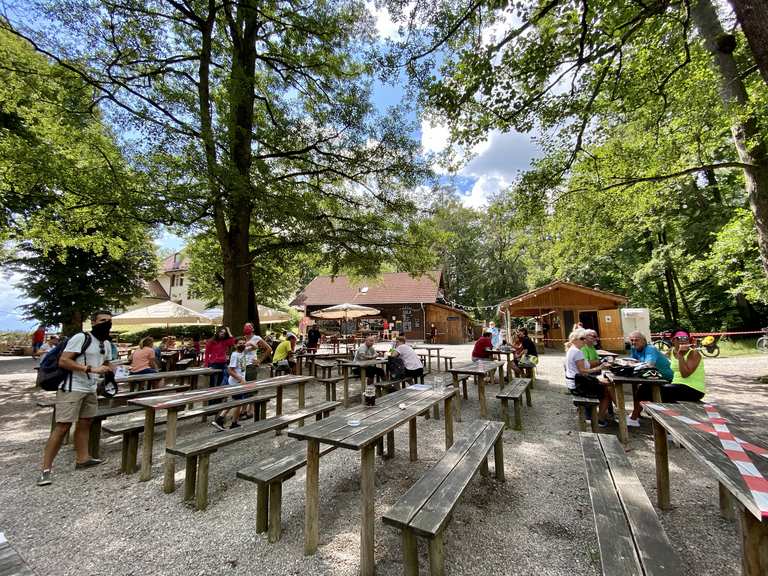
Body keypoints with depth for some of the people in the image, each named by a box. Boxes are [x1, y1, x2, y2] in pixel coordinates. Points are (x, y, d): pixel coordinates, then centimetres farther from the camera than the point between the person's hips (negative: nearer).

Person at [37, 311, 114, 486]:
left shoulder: (106, 345, 10)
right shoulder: (81, 337, -15)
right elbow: (63, 361, -20)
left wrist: (109, 370, 1)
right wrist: (91, 369, -26)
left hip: (90, 390, 8)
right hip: (72, 389, -8)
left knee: (85, 424, 14)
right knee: (62, 426, -6)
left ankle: (82, 459, 24)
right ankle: (45, 469, 5)